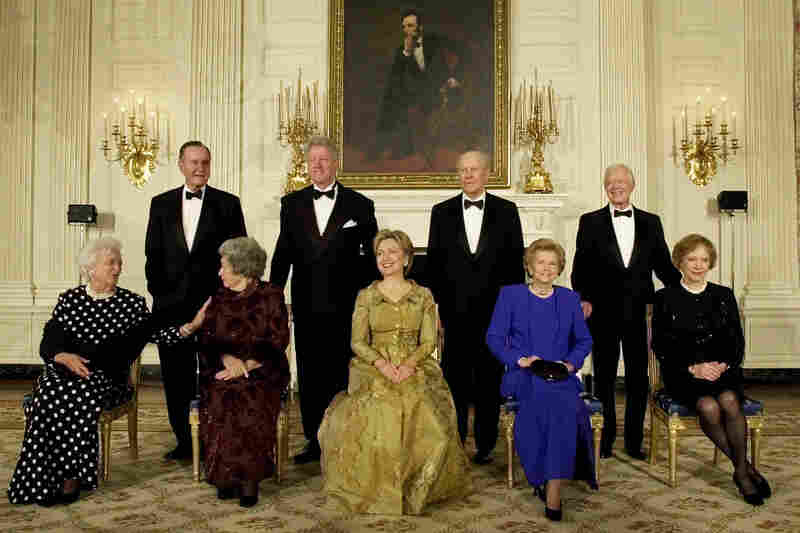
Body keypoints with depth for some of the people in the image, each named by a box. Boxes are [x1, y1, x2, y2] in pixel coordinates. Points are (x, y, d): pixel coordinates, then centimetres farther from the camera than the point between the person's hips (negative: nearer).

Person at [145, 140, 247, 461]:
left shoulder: (228, 204, 3)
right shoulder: (161, 204, 11)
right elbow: (153, 254, 11)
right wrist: (158, 291, 0)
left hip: (215, 303, -3)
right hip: (171, 303, 3)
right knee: (175, 376, 9)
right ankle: (184, 440, 22)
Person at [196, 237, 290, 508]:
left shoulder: (271, 296, 4)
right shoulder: (219, 299, 15)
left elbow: (277, 343, -2)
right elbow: (206, 338, 8)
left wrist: (246, 365, -14)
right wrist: (228, 358, -12)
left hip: (262, 372, -3)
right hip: (223, 370, 3)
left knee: (251, 403, -32)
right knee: (219, 400, -28)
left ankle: (249, 477, -19)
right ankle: (225, 476, -17)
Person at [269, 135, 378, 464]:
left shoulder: (359, 205, 2)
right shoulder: (292, 203, 9)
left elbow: (374, 255, 4)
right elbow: (283, 252, 9)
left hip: (345, 306, -2)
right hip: (306, 305, 3)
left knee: (343, 375, 3)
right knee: (309, 375, 9)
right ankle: (315, 441, 22)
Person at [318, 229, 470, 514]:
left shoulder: (423, 296, 11)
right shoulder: (366, 296, 10)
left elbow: (429, 342, 5)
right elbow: (358, 342, 4)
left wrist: (409, 364, -15)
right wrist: (382, 363, -15)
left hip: (414, 370, 0)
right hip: (374, 370, 0)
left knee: (428, 422, -25)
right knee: (373, 420, -28)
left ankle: (416, 490, -1)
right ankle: (377, 493, -6)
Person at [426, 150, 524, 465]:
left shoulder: (506, 211, 4)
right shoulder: (442, 212, 7)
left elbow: (516, 262, 3)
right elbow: (433, 263, 5)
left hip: (494, 312, 0)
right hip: (455, 311, 1)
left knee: (489, 382, 8)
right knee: (454, 382, 7)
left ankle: (486, 445, 21)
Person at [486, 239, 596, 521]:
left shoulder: (569, 298, 16)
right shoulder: (510, 294, 8)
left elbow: (584, 340, 18)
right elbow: (494, 337, 3)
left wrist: (570, 363, -2)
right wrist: (520, 359, -12)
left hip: (561, 376, 2)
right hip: (523, 375, -2)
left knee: (565, 403, -33)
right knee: (554, 398, -34)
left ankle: (553, 490, -29)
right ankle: (546, 478, -20)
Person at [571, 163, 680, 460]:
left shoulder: (651, 223, 10)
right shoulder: (590, 222, 4)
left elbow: (664, 266, 10)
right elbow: (580, 267, 2)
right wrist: (583, 299, -10)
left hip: (638, 312, 2)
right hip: (602, 313, -1)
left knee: (638, 379, 7)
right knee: (604, 378, 9)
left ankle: (634, 441, 21)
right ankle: (605, 439, 22)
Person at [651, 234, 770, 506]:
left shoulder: (724, 295, 13)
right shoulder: (665, 298, 5)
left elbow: (737, 341, 11)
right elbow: (660, 345, 1)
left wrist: (724, 365, -9)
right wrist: (692, 368, -13)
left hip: (723, 370, 2)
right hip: (682, 374, -2)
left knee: (729, 401, -30)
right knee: (709, 406, -30)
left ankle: (741, 471, -14)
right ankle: (745, 469, -12)